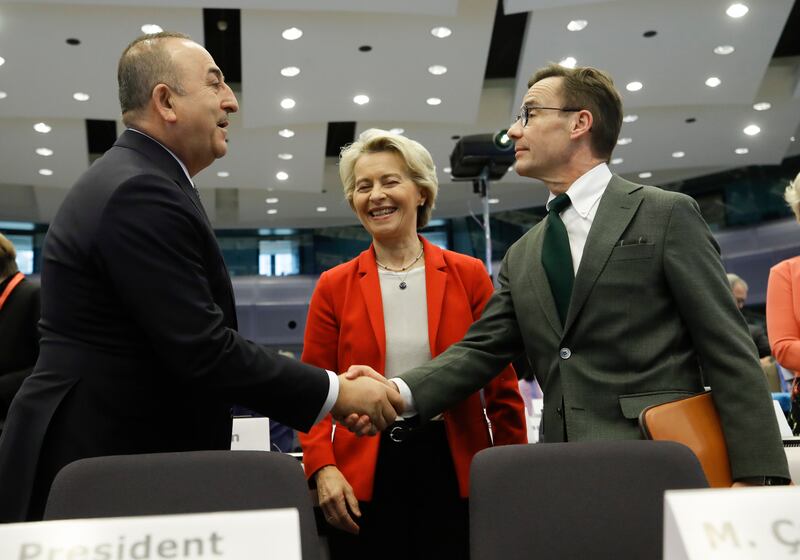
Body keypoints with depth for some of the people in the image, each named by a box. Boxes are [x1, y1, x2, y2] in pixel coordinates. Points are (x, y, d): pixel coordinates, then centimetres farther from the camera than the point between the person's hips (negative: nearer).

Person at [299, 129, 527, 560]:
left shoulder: (469, 275, 2)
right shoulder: (334, 286, 3)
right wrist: (322, 468, -12)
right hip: (364, 480, 0)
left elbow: (501, 385, 3)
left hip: (454, 469, 0)